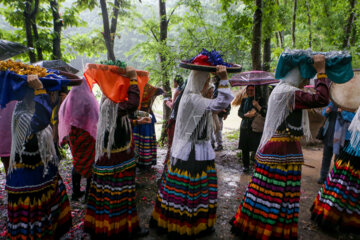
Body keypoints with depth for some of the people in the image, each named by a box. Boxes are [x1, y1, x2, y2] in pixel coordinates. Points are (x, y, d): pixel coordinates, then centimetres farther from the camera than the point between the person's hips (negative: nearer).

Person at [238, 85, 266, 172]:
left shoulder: (260, 101, 2)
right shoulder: (244, 100, 13)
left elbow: (264, 113, -6)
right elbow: (239, 112, 10)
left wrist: (257, 105, -18)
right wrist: (246, 115, -9)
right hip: (244, 127, 4)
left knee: (256, 148, -8)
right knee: (244, 148, 6)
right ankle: (246, 165, 20)